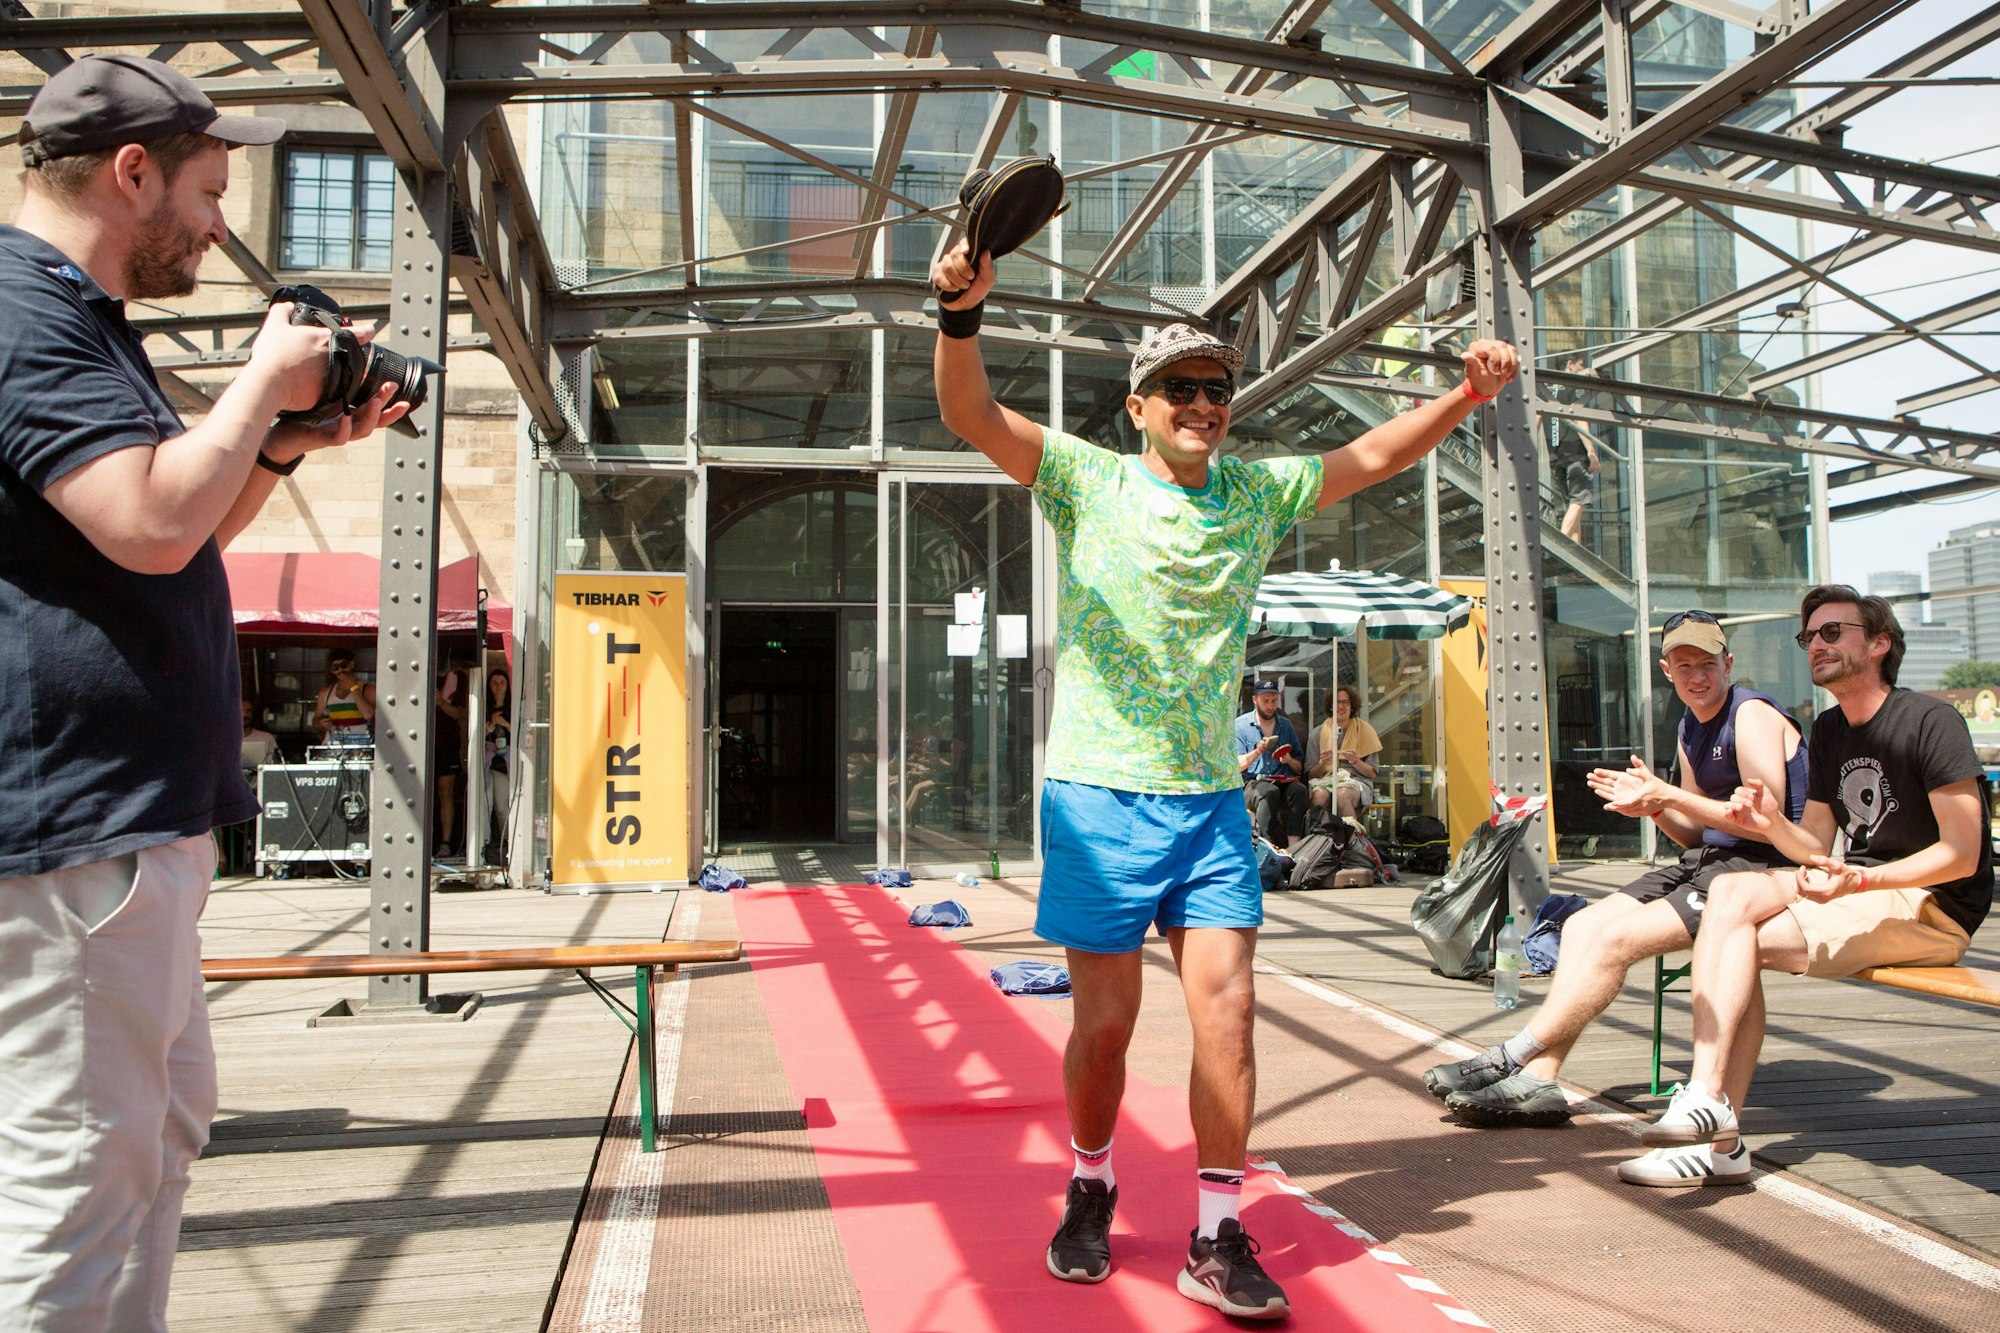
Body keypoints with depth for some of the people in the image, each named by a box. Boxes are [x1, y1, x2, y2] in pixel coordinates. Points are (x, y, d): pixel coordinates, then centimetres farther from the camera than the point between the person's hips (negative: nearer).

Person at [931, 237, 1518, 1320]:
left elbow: (1370, 456, 14)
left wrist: (1466, 395, -1)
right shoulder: (1087, 480, -2)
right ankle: (1090, 1192, 29)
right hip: (1100, 792, -3)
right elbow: (972, 416, -13)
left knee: (1226, 1005, -3)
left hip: (1211, 795, 3)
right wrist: (963, 313, -30)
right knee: (1105, 1020, 4)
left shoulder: (1258, 492, 9)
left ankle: (1218, 1240, 9)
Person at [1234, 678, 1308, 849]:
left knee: (1299, 789, -32)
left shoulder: (1286, 725, 18)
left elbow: (1300, 767, 18)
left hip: (1284, 782, 3)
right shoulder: (1240, 725, 7)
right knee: (1269, 791, -37)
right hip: (1252, 783, -3)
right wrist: (1258, 751, -17)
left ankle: (1293, 843, -37)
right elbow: (1237, 766, -2)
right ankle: (1269, 845, -40)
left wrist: (1289, 760, -5)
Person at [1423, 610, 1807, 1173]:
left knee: (1615, 938, -23)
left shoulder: (1753, 715, -10)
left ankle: (1511, 1059, -18)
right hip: (1707, 862, 9)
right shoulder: (1691, 729, 17)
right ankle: (1538, 1080, -14)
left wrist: (1671, 795, -18)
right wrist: (1653, 806, -3)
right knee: (1583, 927, -7)